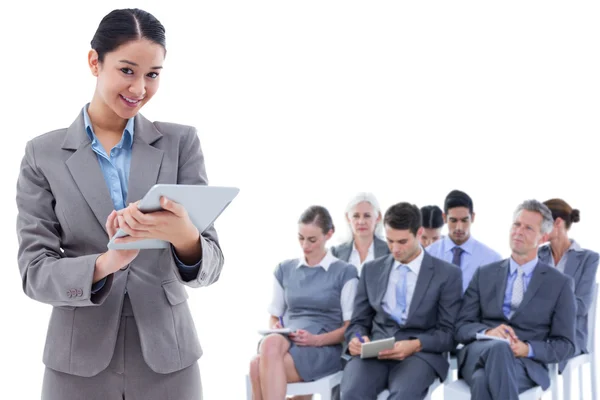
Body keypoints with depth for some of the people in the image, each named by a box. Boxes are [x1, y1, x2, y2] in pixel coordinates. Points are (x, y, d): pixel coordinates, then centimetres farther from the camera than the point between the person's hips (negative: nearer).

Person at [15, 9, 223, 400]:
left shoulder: (181, 142, 0)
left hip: (167, 358, 1)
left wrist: (183, 236, -26)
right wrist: (105, 264, -24)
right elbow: (34, 271, -5)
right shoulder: (43, 154, 0)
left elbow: (210, 265, -4)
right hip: (79, 363, 0)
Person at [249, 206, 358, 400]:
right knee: (270, 343, -38)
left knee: (259, 366, -34)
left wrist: (316, 339, -16)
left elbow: (350, 327, 1)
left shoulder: (345, 272, 5)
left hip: (324, 349, -3)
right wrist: (275, 328, -5)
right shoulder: (284, 270, 17)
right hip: (284, 341, 3)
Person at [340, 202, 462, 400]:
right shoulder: (372, 269, 17)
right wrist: (356, 339, -7)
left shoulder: (448, 274, 6)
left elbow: (448, 333, 3)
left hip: (421, 354, -2)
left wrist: (415, 345, -17)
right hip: (373, 352, 3)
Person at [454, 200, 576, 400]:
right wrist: (488, 332, -14)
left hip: (527, 364, -2)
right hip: (479, 354, 2)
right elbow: (461, 326, 10)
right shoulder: (484, 274, 17)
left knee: (485, 380, -41)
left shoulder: (560, 284, 10)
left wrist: (528, 349, -13)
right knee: (499, 347, -40)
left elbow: (565, 344, 8)